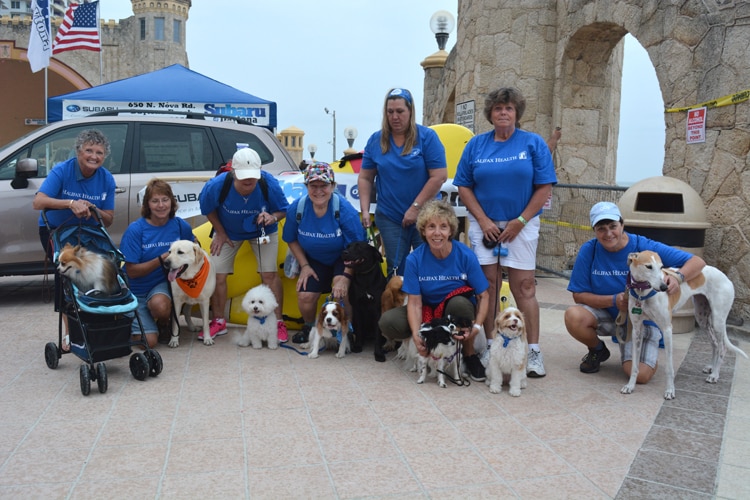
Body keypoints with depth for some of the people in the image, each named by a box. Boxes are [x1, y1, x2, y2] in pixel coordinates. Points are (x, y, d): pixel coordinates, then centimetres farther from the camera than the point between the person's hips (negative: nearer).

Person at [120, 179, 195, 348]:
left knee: (160, 305, -36)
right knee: (148, 341, -12)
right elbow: (131, 271, -15)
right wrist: (162, 259, -26)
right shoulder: (135, 229, -16)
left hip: (163, 284, 1)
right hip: (136, 291, -1)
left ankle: (164, 324, 2)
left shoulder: (181, 226, -7)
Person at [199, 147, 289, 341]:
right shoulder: (217, 186, -30)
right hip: (228, 232, 1)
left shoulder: (269, 184, -31)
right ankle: (219, 322, 17)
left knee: (269, 274, -10)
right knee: (217, 274, -2)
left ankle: (278, 323, 3)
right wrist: (220, 233, -7)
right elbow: (209, 210, -8)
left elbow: (283, 210, -15)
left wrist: (273, 217, -37)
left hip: (262, 231, -1)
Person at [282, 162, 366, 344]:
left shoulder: (345, 209, -26)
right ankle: (310, 328, 19)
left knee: (344, 293, -29)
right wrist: (304, 265, -4)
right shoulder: (297, 208, -14)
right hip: (314, 260, 4)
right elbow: (292, 240, 3)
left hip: (343, 260, -3)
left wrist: (345, 276, -29)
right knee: (305, 296, -14)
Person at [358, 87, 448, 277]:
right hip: (390, 218, 3)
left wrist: (416, 207, -15)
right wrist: (365, 210, -4)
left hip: (424, 217, -2)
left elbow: (439, 176, -12)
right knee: (396, 269, 10)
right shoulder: (375, 140, 3)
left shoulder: (427, 137, -7)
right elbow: (365, 178, 6)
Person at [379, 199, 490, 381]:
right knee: (388, 322, -24)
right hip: (427, 311, 2)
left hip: (456, 311, -1)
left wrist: (477, 326, -29)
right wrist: (416, 336, -31)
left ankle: (469, 354, -9)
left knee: (460, 303, -37)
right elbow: (414, 302, -15)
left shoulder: (465, 255, -18)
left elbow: (483, 295, -13)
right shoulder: (414, 259, -15)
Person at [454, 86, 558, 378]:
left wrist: (520, 221, -9)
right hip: (484, 224, 2)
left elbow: (544, 187, -3)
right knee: (488, 284, 3)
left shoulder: (533, 143, 2)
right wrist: (483, 220, -6)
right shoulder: (476, 145, 6)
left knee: (524, 287, -3)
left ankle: (534, 351, 3)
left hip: (521, 225, -1)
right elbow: (464, 187, 4)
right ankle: (489, 345, 13)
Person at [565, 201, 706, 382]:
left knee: (640, 375, -22)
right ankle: (597, 350, 4)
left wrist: (678, 276, -39)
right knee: (573, 316, -31)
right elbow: (579, 295, -10)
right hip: (606, 314, 2)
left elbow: (697, 262, -16)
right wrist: (614, 300, -25)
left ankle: (648, 353, 18)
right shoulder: (589, 250, -12)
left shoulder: (644, 247, -17)